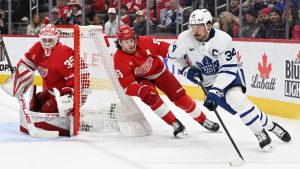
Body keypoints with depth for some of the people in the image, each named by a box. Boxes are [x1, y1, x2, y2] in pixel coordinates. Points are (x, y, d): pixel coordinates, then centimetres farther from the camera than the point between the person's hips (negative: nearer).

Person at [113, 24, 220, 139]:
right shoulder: (119, 59, -27)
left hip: (159, 71, 2)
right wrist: (141, 90, -44)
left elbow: (166, 49, -15)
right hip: (141, 79, -2)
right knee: (150, 96, -30)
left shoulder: (145, 42, -24)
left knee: (180, 97, -4)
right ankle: (175, 124, -21)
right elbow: (127, 85, -26)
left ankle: (203, 120, 14)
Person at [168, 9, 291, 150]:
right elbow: (173, 54, 4)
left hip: (229, 75, -3)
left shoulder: (223, 39, -25)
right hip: (208, 82, 3)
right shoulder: (185, 38, -16)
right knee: (235, 106, -14)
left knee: (236, 99, -30)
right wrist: (186, 69, -9)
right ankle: (269, 125, 1)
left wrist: (214, 91, -32)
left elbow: (228, 69, -25)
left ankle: (261, 133, -15)